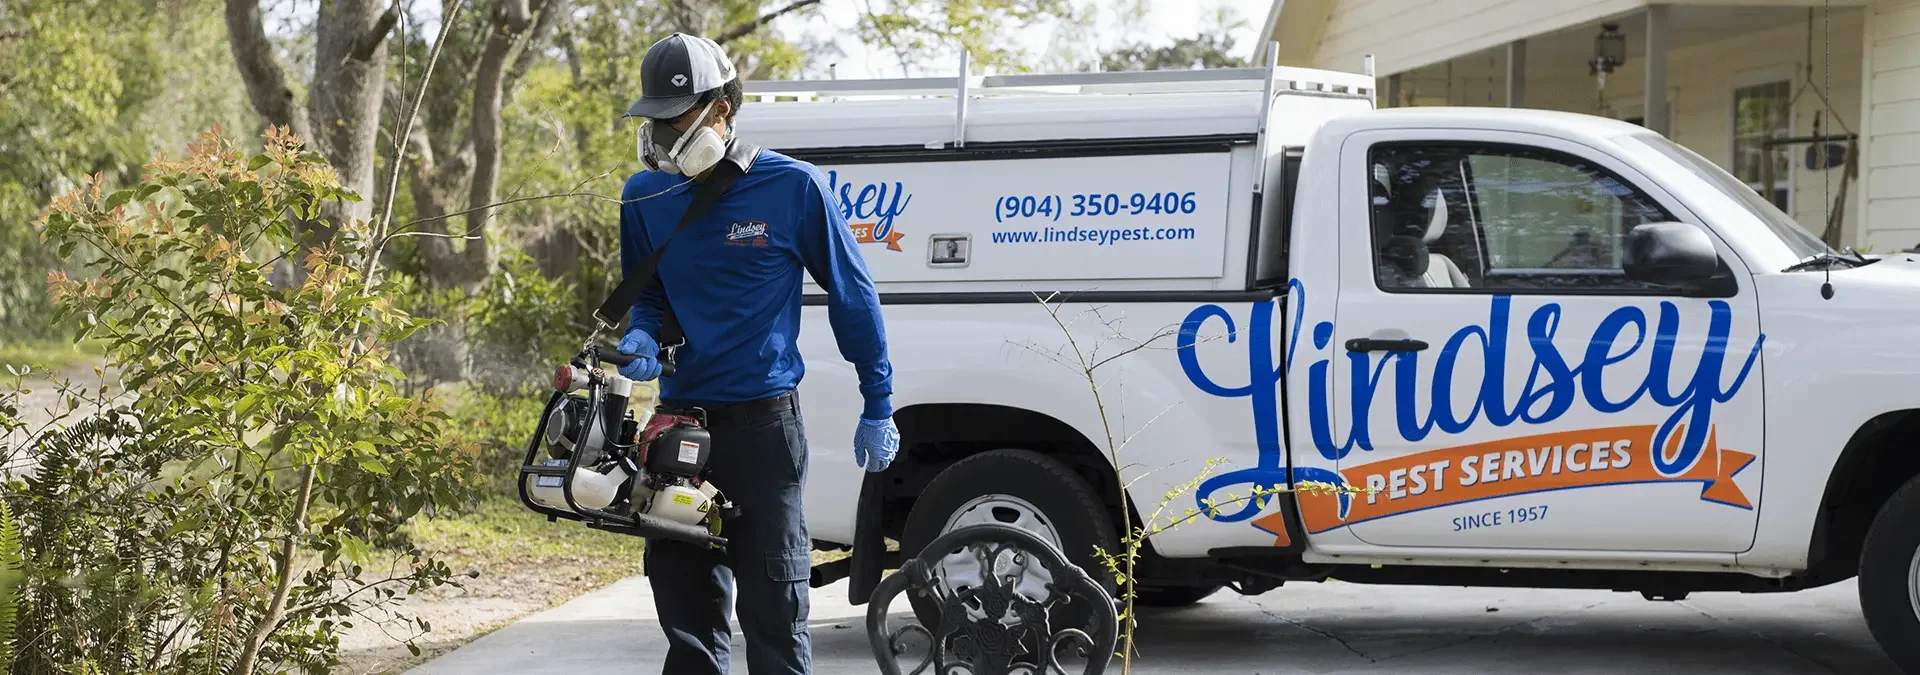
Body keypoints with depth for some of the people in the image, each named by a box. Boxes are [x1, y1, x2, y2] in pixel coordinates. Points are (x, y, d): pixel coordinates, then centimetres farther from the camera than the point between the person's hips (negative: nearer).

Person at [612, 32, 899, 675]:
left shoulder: (792, 186, -8)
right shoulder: (644, 196, 4)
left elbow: (853, 297, 0)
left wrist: (878, 409, 2)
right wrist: (641, 339, -4)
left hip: (763, 423, -5)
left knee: (773, 607, -1)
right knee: (685, 601, 11)